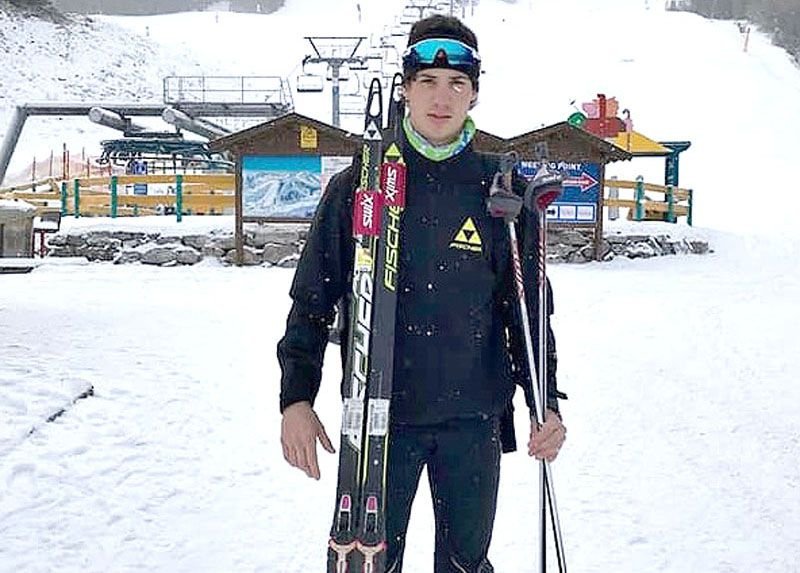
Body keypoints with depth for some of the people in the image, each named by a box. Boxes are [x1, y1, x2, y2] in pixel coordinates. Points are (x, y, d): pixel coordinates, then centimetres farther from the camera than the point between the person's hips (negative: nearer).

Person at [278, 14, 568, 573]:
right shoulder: (359, 185, -1)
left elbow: (529, 309, 6)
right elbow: (313, 301, 1)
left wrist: (547, 403, -1)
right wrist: (296, 398, -6)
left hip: (474, 419, 1)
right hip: (379, 417, -1)